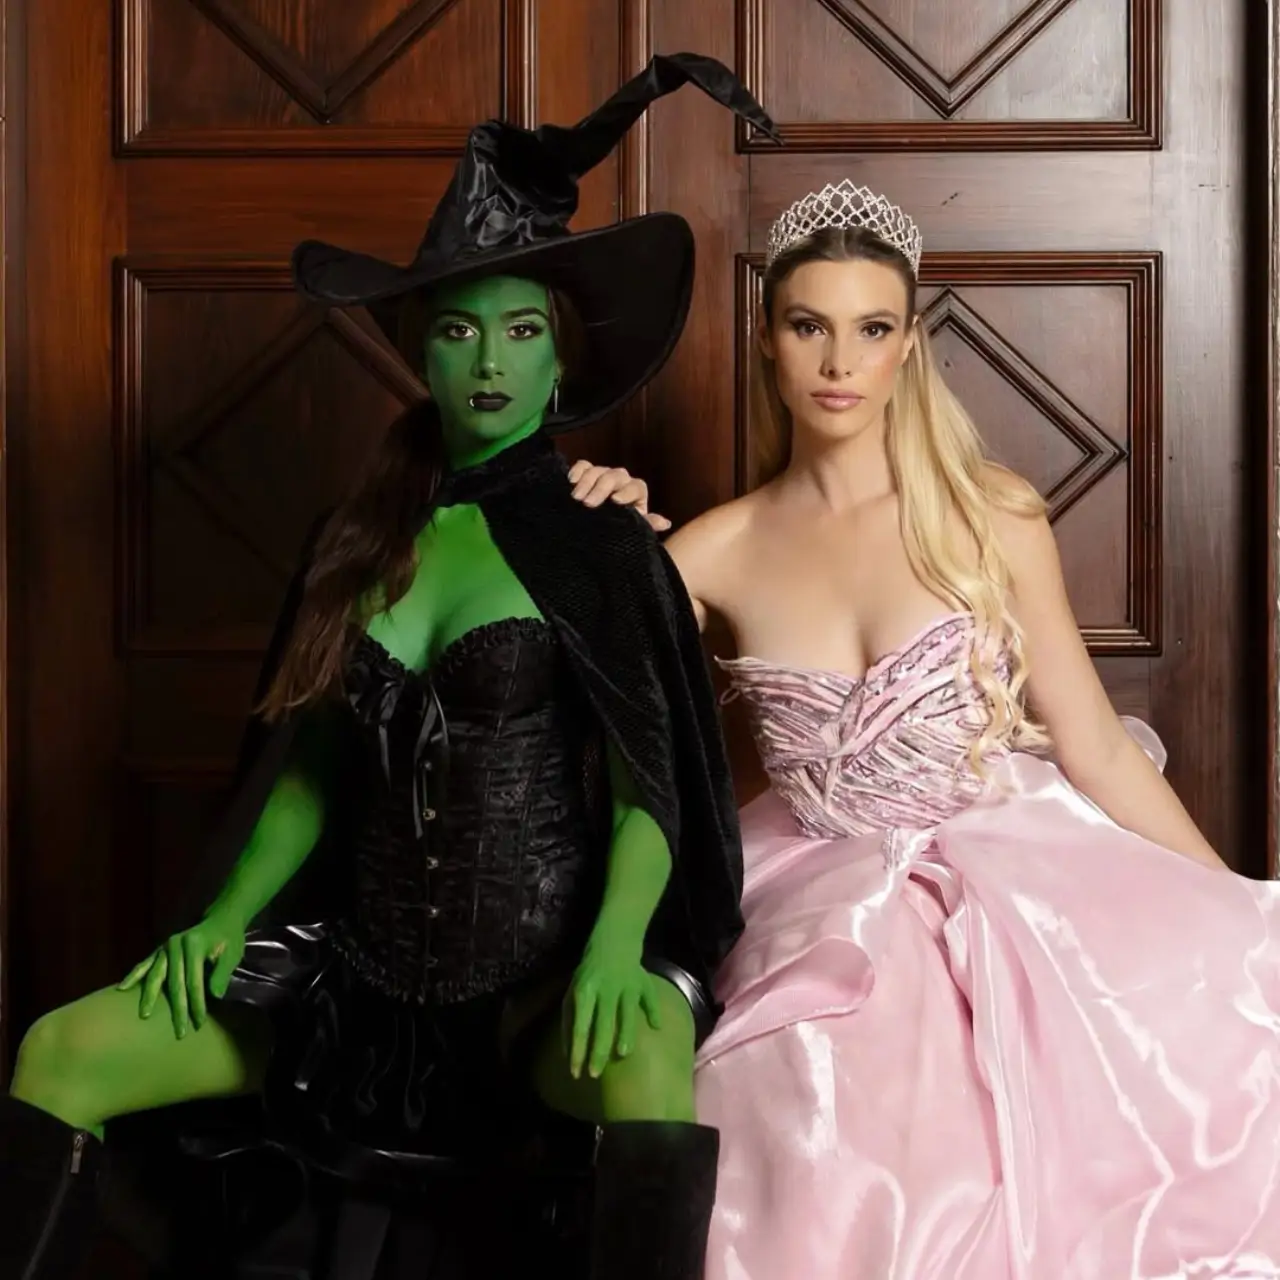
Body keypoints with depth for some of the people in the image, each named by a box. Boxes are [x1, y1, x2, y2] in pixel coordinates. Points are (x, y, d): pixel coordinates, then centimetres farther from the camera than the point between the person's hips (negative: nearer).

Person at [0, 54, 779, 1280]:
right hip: (363, 960, 4)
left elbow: (647, 793, -8)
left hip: (542, 966, -4)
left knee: (644, 1066, -38)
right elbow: (313, 770, 14)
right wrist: (227, 918, 0)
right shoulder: (361, 536, 9)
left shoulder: (599, 543, -3)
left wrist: (614, 950, -25)